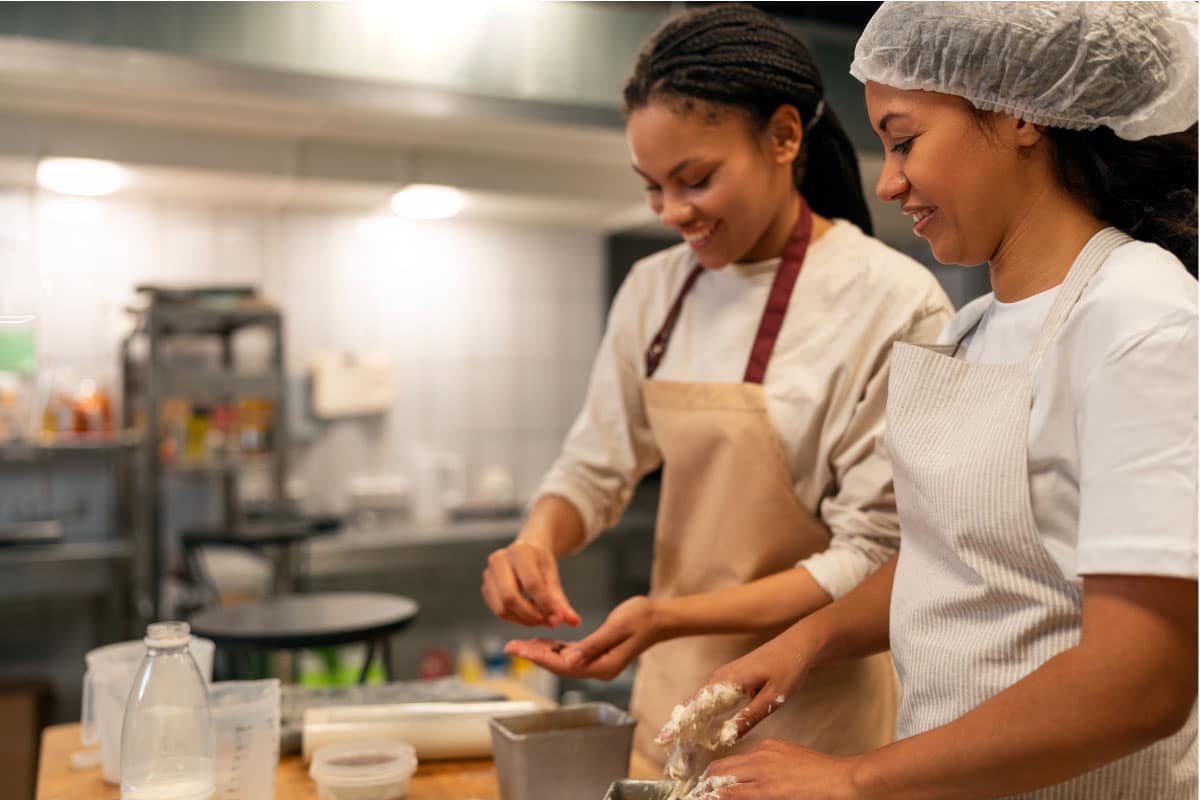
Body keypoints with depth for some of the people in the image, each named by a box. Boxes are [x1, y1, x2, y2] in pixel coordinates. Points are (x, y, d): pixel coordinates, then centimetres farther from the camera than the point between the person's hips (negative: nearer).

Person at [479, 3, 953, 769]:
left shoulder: (893, 304, -17)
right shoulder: (654, 291, -1)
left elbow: (874, 558, -16)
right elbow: (595, 465, 6)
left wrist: (669, 618, -26)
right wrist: (538, 540, -16)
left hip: (814, 717, -4)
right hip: (675, 696, 5)